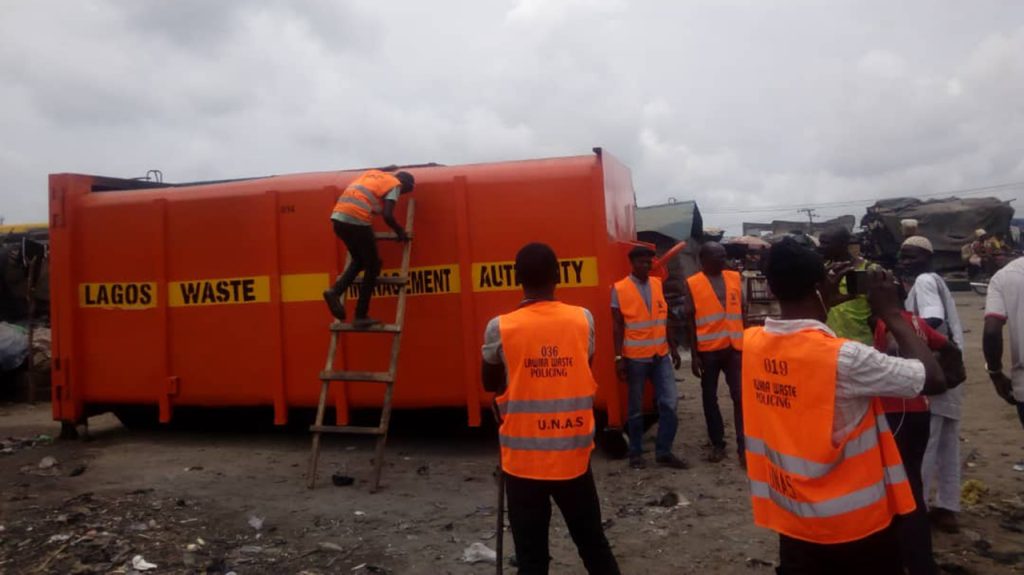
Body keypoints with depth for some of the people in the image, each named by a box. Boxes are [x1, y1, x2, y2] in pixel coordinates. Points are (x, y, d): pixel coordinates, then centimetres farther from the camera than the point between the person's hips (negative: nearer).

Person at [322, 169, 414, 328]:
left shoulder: (372, 173, 28)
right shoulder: (395, 184, 7)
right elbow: (387, 216, -6)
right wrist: (400, 231, 11)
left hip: (339, 216, 7)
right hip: (356, 219, -7)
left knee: (359, 260, 25)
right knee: (372, 267, 9)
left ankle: (335, 291, 5)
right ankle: (361, 316, 9)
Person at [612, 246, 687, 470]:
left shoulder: (658, 284, 7)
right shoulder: (619, 289, -8)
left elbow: (664, 319, 13)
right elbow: (617, 326, -7)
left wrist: (673, 347, 11)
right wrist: (619, 358, -11)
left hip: (661, 355, 4)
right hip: (635, 357, -4)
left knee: (669, 403, 0)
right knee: (636, 408, 7)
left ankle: (663, 452, 14)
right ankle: (636, 453, 22)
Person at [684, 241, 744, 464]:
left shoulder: (735, 278, 6)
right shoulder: (692, 284, -3)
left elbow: (743, 312, 11)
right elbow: (691, 321, -2)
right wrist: (694, 355, -5)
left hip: (734, 347, 2)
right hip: (708, 350, -2)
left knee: (740, 396, -2)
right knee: (710, 398, 7)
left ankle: (743, 446, 4)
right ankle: (718, 445, 21)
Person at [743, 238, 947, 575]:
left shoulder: (751, 343, -8)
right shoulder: (844, 357, -26)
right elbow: (935, 380, -17)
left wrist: (826, 302, 6)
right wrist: (891, 314, -10)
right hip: (855, 522, -5)